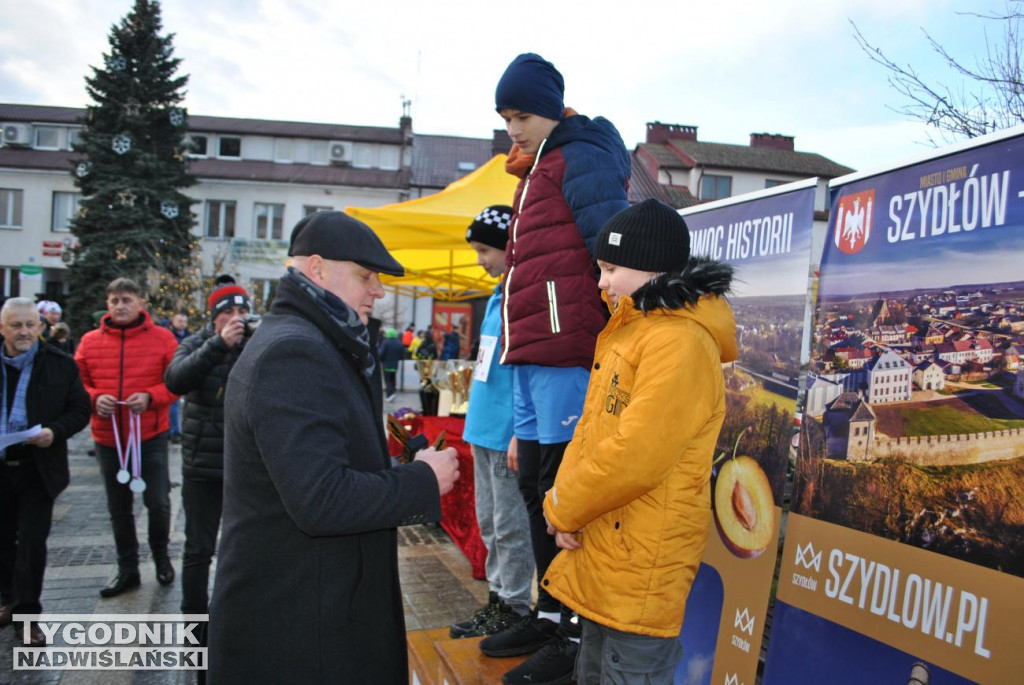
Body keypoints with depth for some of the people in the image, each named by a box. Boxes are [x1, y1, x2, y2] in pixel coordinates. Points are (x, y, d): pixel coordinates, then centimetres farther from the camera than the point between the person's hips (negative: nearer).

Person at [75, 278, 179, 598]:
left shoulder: (162, 338, -4)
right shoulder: (90, 341, 3)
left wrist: (150, 396, -19)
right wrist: (94, 398, -12)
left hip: (150, 436, -3)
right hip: (107, 438, 3)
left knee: (157, 501, -1)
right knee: (119, 508, 14)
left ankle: (161, 554, 28)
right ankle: (127, 569, 30)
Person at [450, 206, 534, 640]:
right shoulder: (497, 297, 15)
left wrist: (520, 433, -22)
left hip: (508, 434, -10)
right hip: (485, 428, 10)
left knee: (510, 527, 2)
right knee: (489, 523, 17)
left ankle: (514, 609, 16)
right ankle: (497, 599, 30)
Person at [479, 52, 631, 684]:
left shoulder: (581, 158, -5)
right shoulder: (537, 169, 24)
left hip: (566, 353, -10)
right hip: (530, 356, 10)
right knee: (536, 485, 14)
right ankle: (549, 614, 28)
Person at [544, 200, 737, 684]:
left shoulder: (679, 342, -21)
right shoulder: (628, 332, 12)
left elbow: (633, 457, -26)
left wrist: (563, 509, -11)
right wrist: (565, 507, -2)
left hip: (641, 562, -9)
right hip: (602, 545, 9)